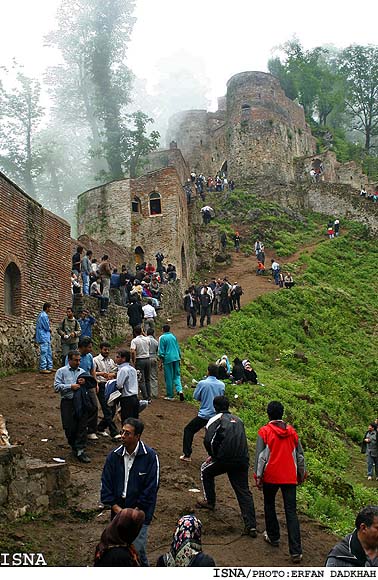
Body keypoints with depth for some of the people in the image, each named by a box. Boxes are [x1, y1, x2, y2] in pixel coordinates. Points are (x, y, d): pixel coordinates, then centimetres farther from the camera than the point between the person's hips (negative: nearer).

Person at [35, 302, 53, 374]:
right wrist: (50, 329, 3)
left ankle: (49, 367, 19)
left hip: (46, 337, 10)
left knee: (49, 353, 14)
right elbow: (47, 327, -17)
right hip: (43, 337, -10)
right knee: (44, 353, -7)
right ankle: (43, 368, -3)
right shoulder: (44, 315, -17)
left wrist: (49, 329, 0)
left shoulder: (44, 315, 16)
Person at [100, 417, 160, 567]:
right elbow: (106, 484, 3)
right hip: (118, 512, 4)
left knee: (137, 551, -5)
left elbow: (151, 488, -11)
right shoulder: (114, 456, -1)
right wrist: (116, 508, -6)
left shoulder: (150, 457, -12)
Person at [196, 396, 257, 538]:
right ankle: (251, 526, -1)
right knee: (244, 491, 8)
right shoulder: (238, 420, 23)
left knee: (206, 470, 25)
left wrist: (213, 455, 10)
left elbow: (208, 441, -8)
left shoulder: (215, 419, 5)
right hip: (243, 460, 5)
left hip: (225, 458, -5)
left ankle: (209, 501, 31)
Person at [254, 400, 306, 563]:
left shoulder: (264, 431, -5)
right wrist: (301, 474, 22)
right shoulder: (292, 431, 7)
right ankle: (296, 551, -7)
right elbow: (300, 455, 12)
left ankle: (273, 537, 31)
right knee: (291, 512, -1)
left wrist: (258, 476, -2)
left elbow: (260, 456, -8)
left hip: (271, 476, -2)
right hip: (290, 477, 2)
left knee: (269, 506, 22)